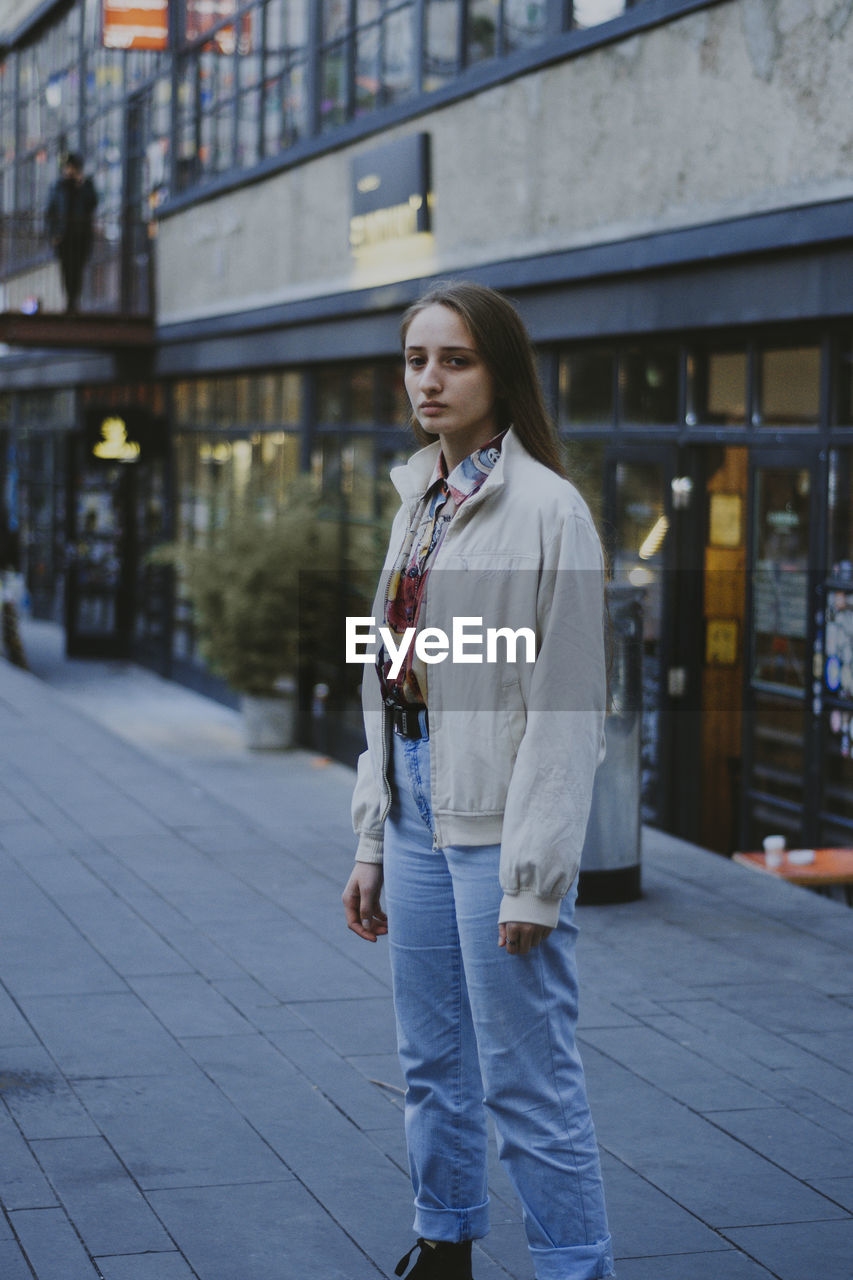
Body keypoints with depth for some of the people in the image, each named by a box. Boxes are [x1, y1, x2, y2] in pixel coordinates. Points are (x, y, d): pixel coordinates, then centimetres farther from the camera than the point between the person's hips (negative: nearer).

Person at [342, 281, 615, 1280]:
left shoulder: (547, 510, -12)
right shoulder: (420, 504, 12)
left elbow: (566, 707, -15)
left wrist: (534, 879, -17)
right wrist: (373, 842, 13)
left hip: (499, 818, -8)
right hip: (418, 810, 8)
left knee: (526, 1079, -3)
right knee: (432, 1062, 18)